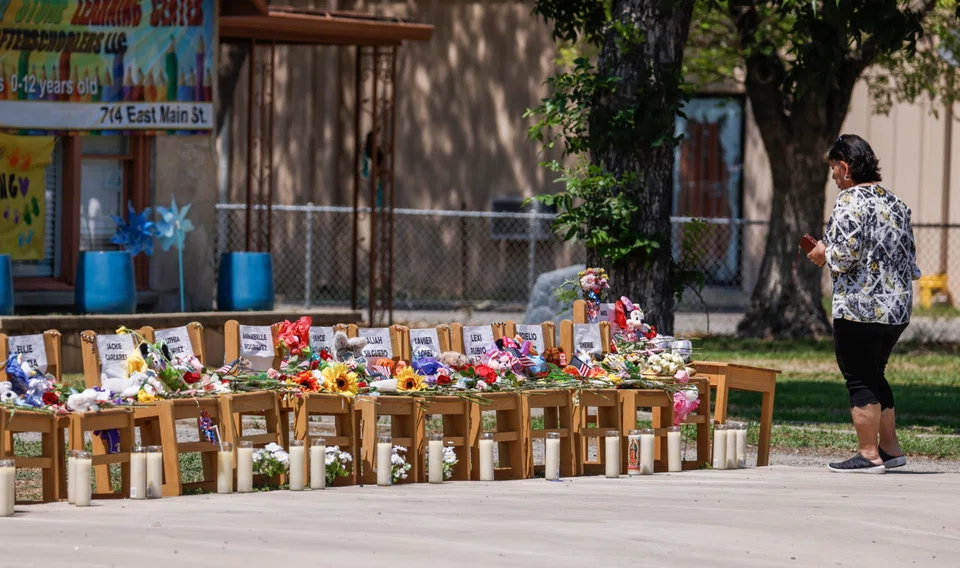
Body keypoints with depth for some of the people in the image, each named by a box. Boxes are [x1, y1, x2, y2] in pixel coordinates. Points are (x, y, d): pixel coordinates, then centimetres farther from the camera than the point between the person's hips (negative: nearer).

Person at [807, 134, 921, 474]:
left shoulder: (851, 200, -12)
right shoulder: (896, 203, 14)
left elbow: (848, 252, -21)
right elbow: (909, 256, 17)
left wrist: (824, 253, -1)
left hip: (859, 308, -9)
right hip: (898, 307, 9)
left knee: (859, 380, -1)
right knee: (874, 376, 20)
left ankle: (869, 455, 1)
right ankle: (890, 449, 23)